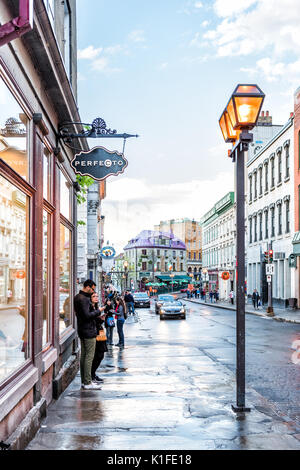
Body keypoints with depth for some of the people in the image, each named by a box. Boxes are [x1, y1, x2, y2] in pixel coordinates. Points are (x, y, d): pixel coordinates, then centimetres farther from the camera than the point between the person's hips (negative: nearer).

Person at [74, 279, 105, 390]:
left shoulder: (78, 297, 14)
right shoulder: (84, 299, -19)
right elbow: (87, 315, -24)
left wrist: (96, 313, 13)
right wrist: (98, 311, -12)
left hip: (82, 331, 11)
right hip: (89, 331, -11)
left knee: (83, 355, 13)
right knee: (89, 356, -6)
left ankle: (84, 381, 20)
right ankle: (87, 383, -4)